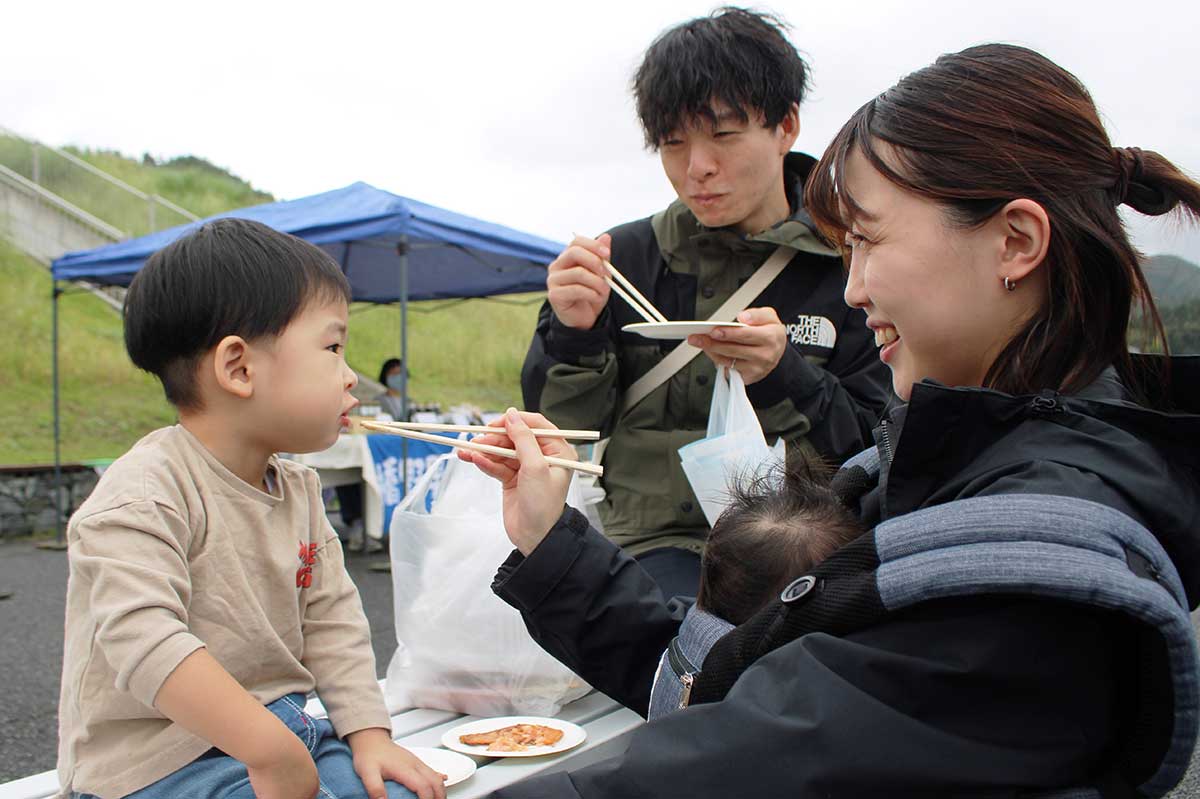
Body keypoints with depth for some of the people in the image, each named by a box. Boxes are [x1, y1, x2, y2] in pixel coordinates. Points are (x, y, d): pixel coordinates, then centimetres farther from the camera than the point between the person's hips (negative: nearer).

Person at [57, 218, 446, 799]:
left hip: (280, 727, 7)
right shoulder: (145, 493, -19)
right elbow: (142, 638, -31)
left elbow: (331, 620, 7)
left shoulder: (298, 488, 7)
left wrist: (368, 733, -3)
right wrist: (273, 752, -34)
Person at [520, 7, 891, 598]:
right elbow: (562, 429, 7)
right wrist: (573, 334, -13)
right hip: (659, 539, -1)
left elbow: (876, 453, -1)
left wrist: (784, 378, -19)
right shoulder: (626, 256, 5)